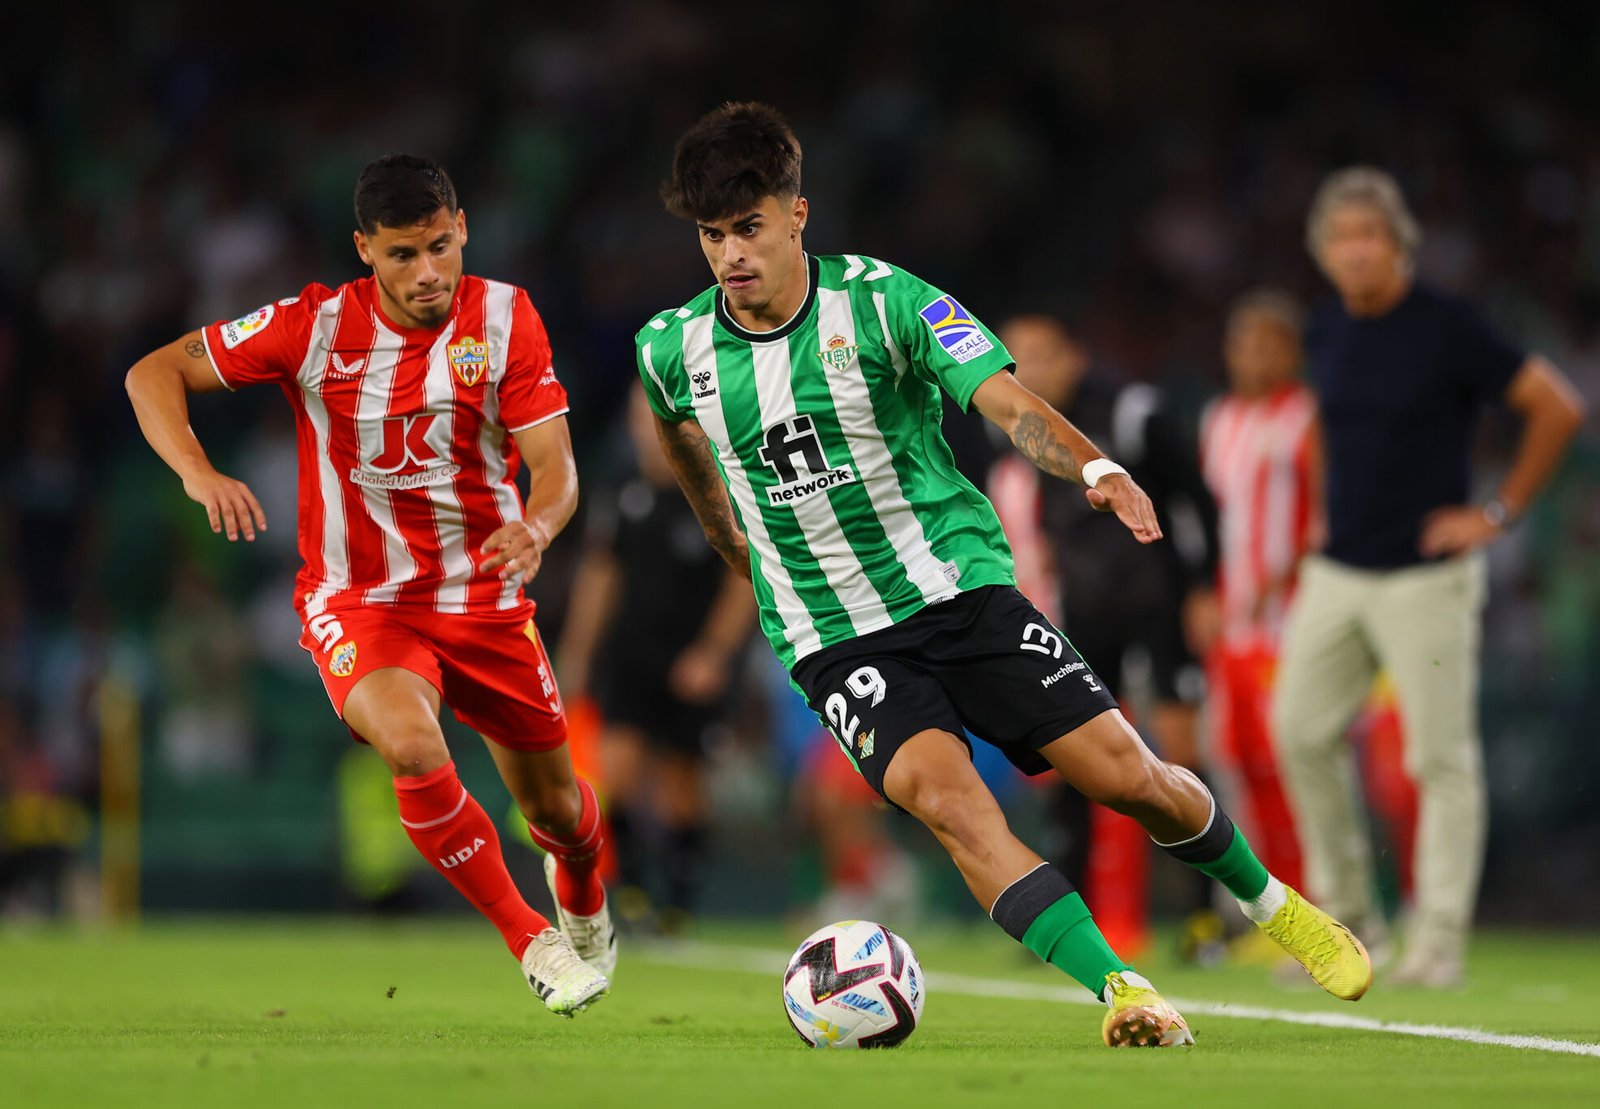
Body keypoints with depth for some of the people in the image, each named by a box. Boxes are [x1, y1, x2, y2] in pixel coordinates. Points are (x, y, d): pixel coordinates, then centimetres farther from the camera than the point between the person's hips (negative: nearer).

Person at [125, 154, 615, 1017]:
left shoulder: (504, 317, -10)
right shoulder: (316, 326, -14)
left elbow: (554, 466, -13)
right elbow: (154, 373, -8)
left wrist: (535, 527, -37)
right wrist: (199, 473, -26)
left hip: (486, 602, 2)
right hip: (359, 602, -2)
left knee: (556, 810, 11)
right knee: (413, 746, -33)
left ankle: (583, 907, 51)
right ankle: (531, 943, -15)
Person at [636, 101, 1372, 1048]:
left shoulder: (883, 302, -13)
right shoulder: (674, 348, -4)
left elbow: (1008, 402, -23)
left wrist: (1094, 467, -43)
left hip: (958, 585, -1)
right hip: (833, 640, 1)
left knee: (1126, 775, -5)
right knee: (945, 796, -27)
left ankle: (1268, 900, 25)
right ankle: (1121, 990, -29)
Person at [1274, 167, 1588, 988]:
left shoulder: (1449, 330, -12)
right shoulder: (1326, 333, 8)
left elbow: (1558, 407, -9)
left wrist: (1500, 512, -9)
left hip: (1426, 575, -6)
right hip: (1337, 573, 6)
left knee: (1442, 756, -4)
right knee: (1303, 733, 4)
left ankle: (1439, 941, 0)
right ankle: (1343, 915, 16)